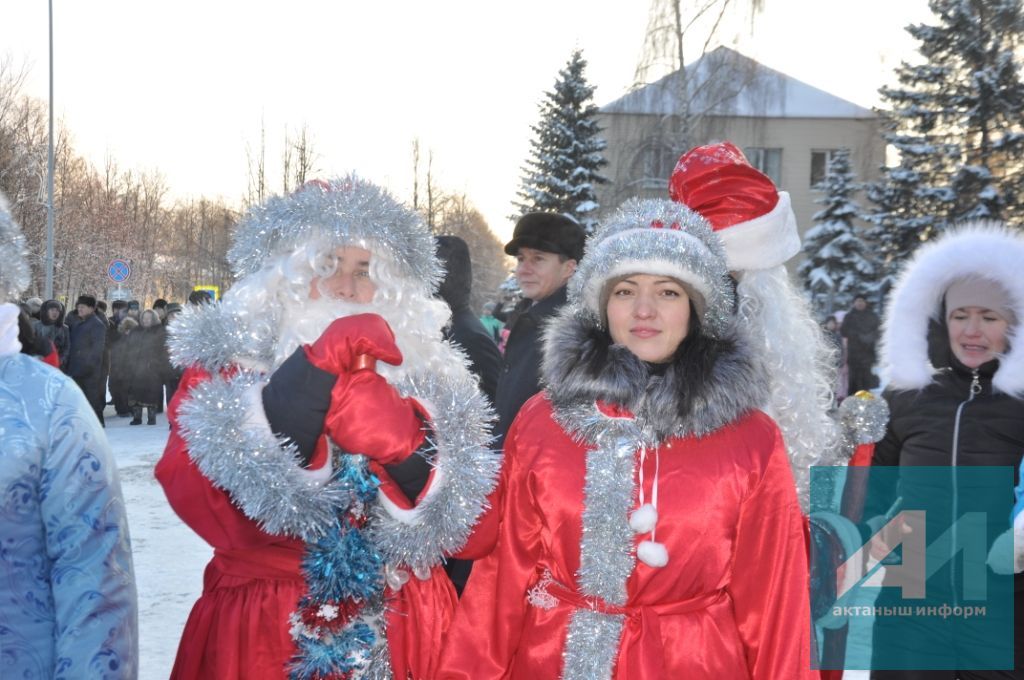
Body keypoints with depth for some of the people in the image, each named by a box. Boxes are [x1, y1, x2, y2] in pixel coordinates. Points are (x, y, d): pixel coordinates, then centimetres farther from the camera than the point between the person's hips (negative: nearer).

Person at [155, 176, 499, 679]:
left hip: (402, 633, 2)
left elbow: (472, 524, -4)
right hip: (262, 633, -2)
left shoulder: (423, 370, 5)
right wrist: (316, 372, -24)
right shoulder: (224, 363, -2)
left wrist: (400, 444, -22)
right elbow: (212, 506, -19)